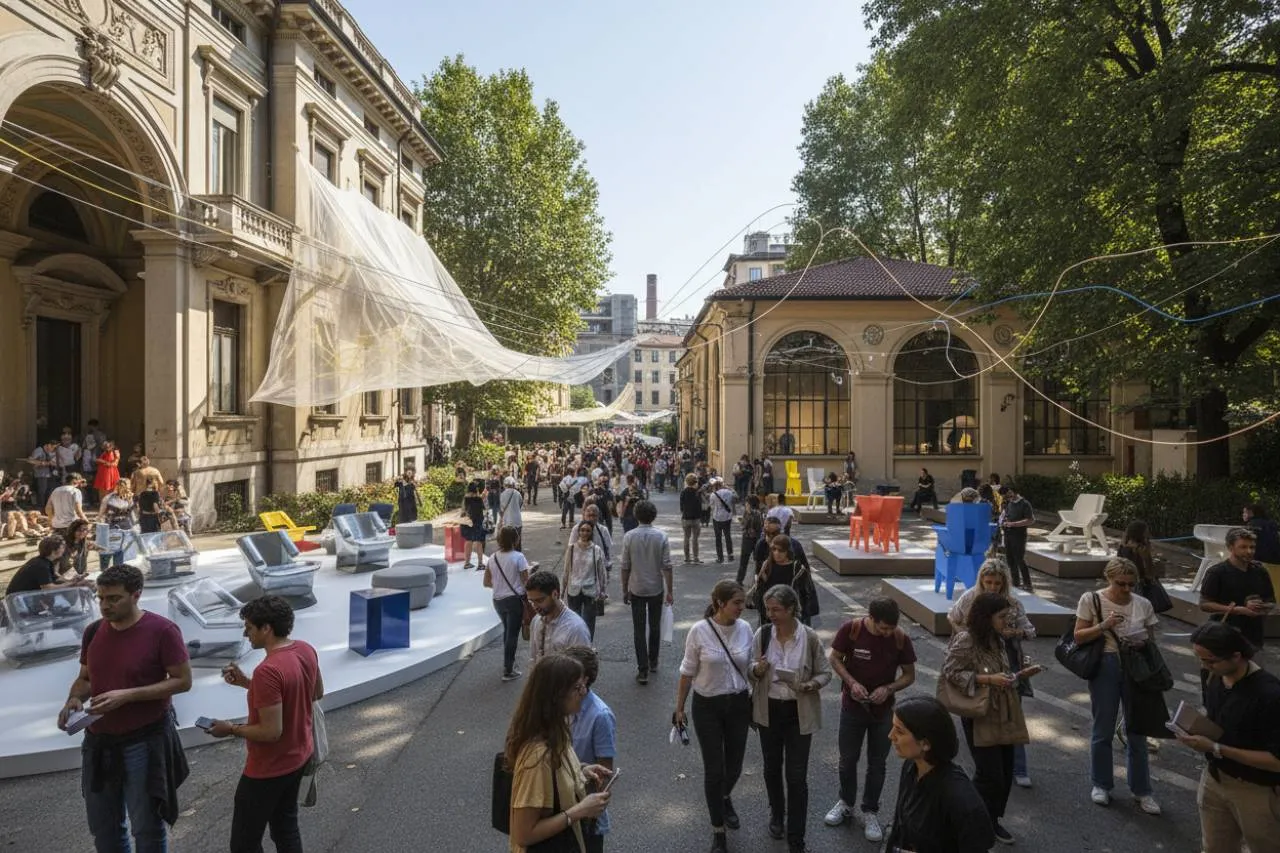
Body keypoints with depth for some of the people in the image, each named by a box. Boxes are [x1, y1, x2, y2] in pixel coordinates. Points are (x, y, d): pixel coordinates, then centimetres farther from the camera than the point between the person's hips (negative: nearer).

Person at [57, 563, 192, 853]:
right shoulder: (93, 632, 1)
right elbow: (85, 678, 14)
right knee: (102, 828, 19)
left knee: (147, 829, 8)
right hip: (99, 741, 6)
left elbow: (183, 681, -15)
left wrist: (127, 695, -23)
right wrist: (74, 700, -8)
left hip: (145, 742, -6)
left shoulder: (162, 631, -17)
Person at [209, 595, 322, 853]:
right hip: (299, 756, 8)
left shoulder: (267, 671, -30)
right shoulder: (307, 650, -5)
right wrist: (248, 683, 7)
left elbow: (271, 731, -29)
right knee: (286, 826, 23)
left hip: (268, 769, -8)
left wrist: (231, 729, -11)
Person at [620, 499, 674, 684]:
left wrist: (625, 590, 5)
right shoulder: (661, 537, -9)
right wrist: (670, 591, -1)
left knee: (639, 630, 5)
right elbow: (667, 566, -9)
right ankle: (653, 662, 33)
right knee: (655, 627, 18)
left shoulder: (629, 537, -10)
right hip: (656, 589, 1)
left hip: (637, 590, -1)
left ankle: (643, 670, 3)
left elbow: (625, 567, -6)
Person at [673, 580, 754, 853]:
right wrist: (679, 707, -1)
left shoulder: (745, 629, -7)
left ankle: (725, 798, 51)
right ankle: (718, 830, 24)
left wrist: (754, 701, 7)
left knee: (734, 765, 16)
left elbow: (749, 668, 6)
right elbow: (688, 672, -7)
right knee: (714, 769, 3)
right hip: (707, 707, -3)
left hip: (738, 704, 3)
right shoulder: (699, 631, -18)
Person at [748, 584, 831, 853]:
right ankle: (776, 814, 47)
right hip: (768, 711, 3)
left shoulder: (809, 637, -14)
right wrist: (757, 670, -22)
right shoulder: (762, 634, -9)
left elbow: (825, 672, -3)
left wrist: (813, 684, -23)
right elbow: (750, 672, 1)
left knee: (796, 776, 1)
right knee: (772, 768, 20)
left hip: (799, 713, -2)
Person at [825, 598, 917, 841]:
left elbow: (909, 675, -5)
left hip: (884, 710, 0)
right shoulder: (851, 629, -20)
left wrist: (888, 689, -23)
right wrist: (851, 682, -22)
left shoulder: (901, 638, -17)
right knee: (848, 759, 14)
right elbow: (835, 660, -6)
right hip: (852, 707, 0)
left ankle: (870, 811, 32)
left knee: (877, 763, 13)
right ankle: (846, 803, 38)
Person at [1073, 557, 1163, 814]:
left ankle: (1141, 790, 25)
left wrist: (1143, 642, -14)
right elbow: (1079, 637, -6)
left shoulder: (1143, 604, 0)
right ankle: (1101, 784, 26)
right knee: (1103, 730, 8)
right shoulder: (1091, 600, -7)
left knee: (1137, 730, 10)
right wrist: (1104, 625, -21)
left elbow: (1151, 639, 9)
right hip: (1105, 666, -2)